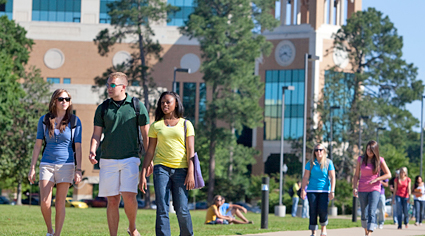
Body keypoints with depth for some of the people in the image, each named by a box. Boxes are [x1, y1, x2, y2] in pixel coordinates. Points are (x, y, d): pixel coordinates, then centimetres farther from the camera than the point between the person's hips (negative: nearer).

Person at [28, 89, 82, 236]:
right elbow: (38, 145, 8)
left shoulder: (74, 121, 1)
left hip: (66, 165, -1)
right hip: (47, 165, 1)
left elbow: (78, 147, 1)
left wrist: (78, 170, -7)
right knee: (45, 203, -8)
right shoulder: (44, 120, 5)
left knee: (60, 203, -1)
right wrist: (32, 168, 3)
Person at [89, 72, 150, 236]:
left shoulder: (137, 106, 2)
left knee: (129, 196, -14)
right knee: (112, 200, 1)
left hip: (130, 159, -2)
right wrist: (92, 151, -11)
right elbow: (96, 134, 8)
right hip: (108, 160, 2)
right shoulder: (102, 108, 8)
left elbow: (146, 134, 4)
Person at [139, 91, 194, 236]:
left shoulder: (186, 124, 8)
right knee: (162, 209, -9)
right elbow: (150, 152, 11)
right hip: (161, 168, 1)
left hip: (181, 170, -1)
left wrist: (190, 174, -9)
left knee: (182, 209, -6)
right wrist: (143, 175, 4)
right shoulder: (156, 126, 11)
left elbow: (191, 151, 2)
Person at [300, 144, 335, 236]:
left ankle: (323, 227, 13)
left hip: (324, 190, -1)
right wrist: (303, 190, -1)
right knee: (313, 211, -3)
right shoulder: (310, 163, 6)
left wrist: (332, 191, -7)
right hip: (312, 190, 1)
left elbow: (332, 177, 0)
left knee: (322, 210, -13)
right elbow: (305, 177, 7)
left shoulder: (328, 162, 3)